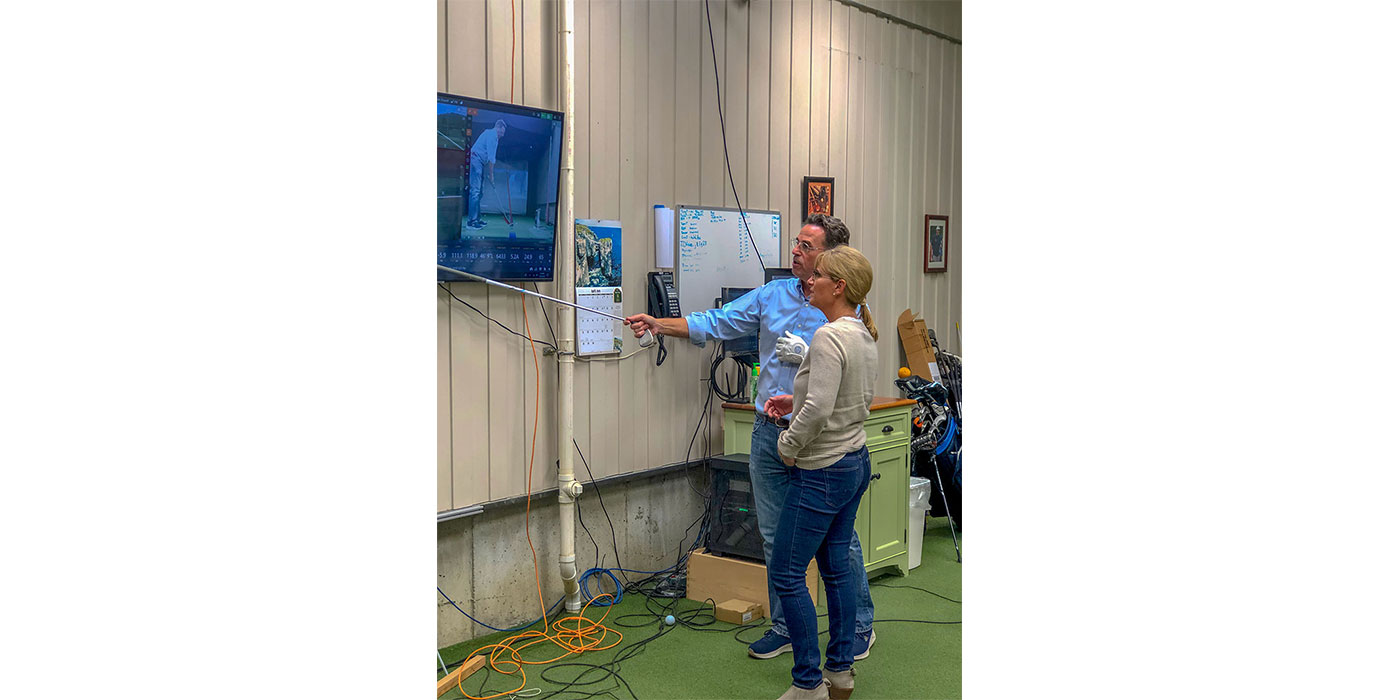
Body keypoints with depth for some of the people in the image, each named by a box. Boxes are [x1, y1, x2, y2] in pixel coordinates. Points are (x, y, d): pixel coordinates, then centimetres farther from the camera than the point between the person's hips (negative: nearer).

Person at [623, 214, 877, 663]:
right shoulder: (772, 295, 6)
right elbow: (715, 324, 2)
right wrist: (659, 325, -8)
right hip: (769, 434, 5)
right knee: (775, 538, 13)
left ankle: (860, 626, 23)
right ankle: (784, 626, 27)